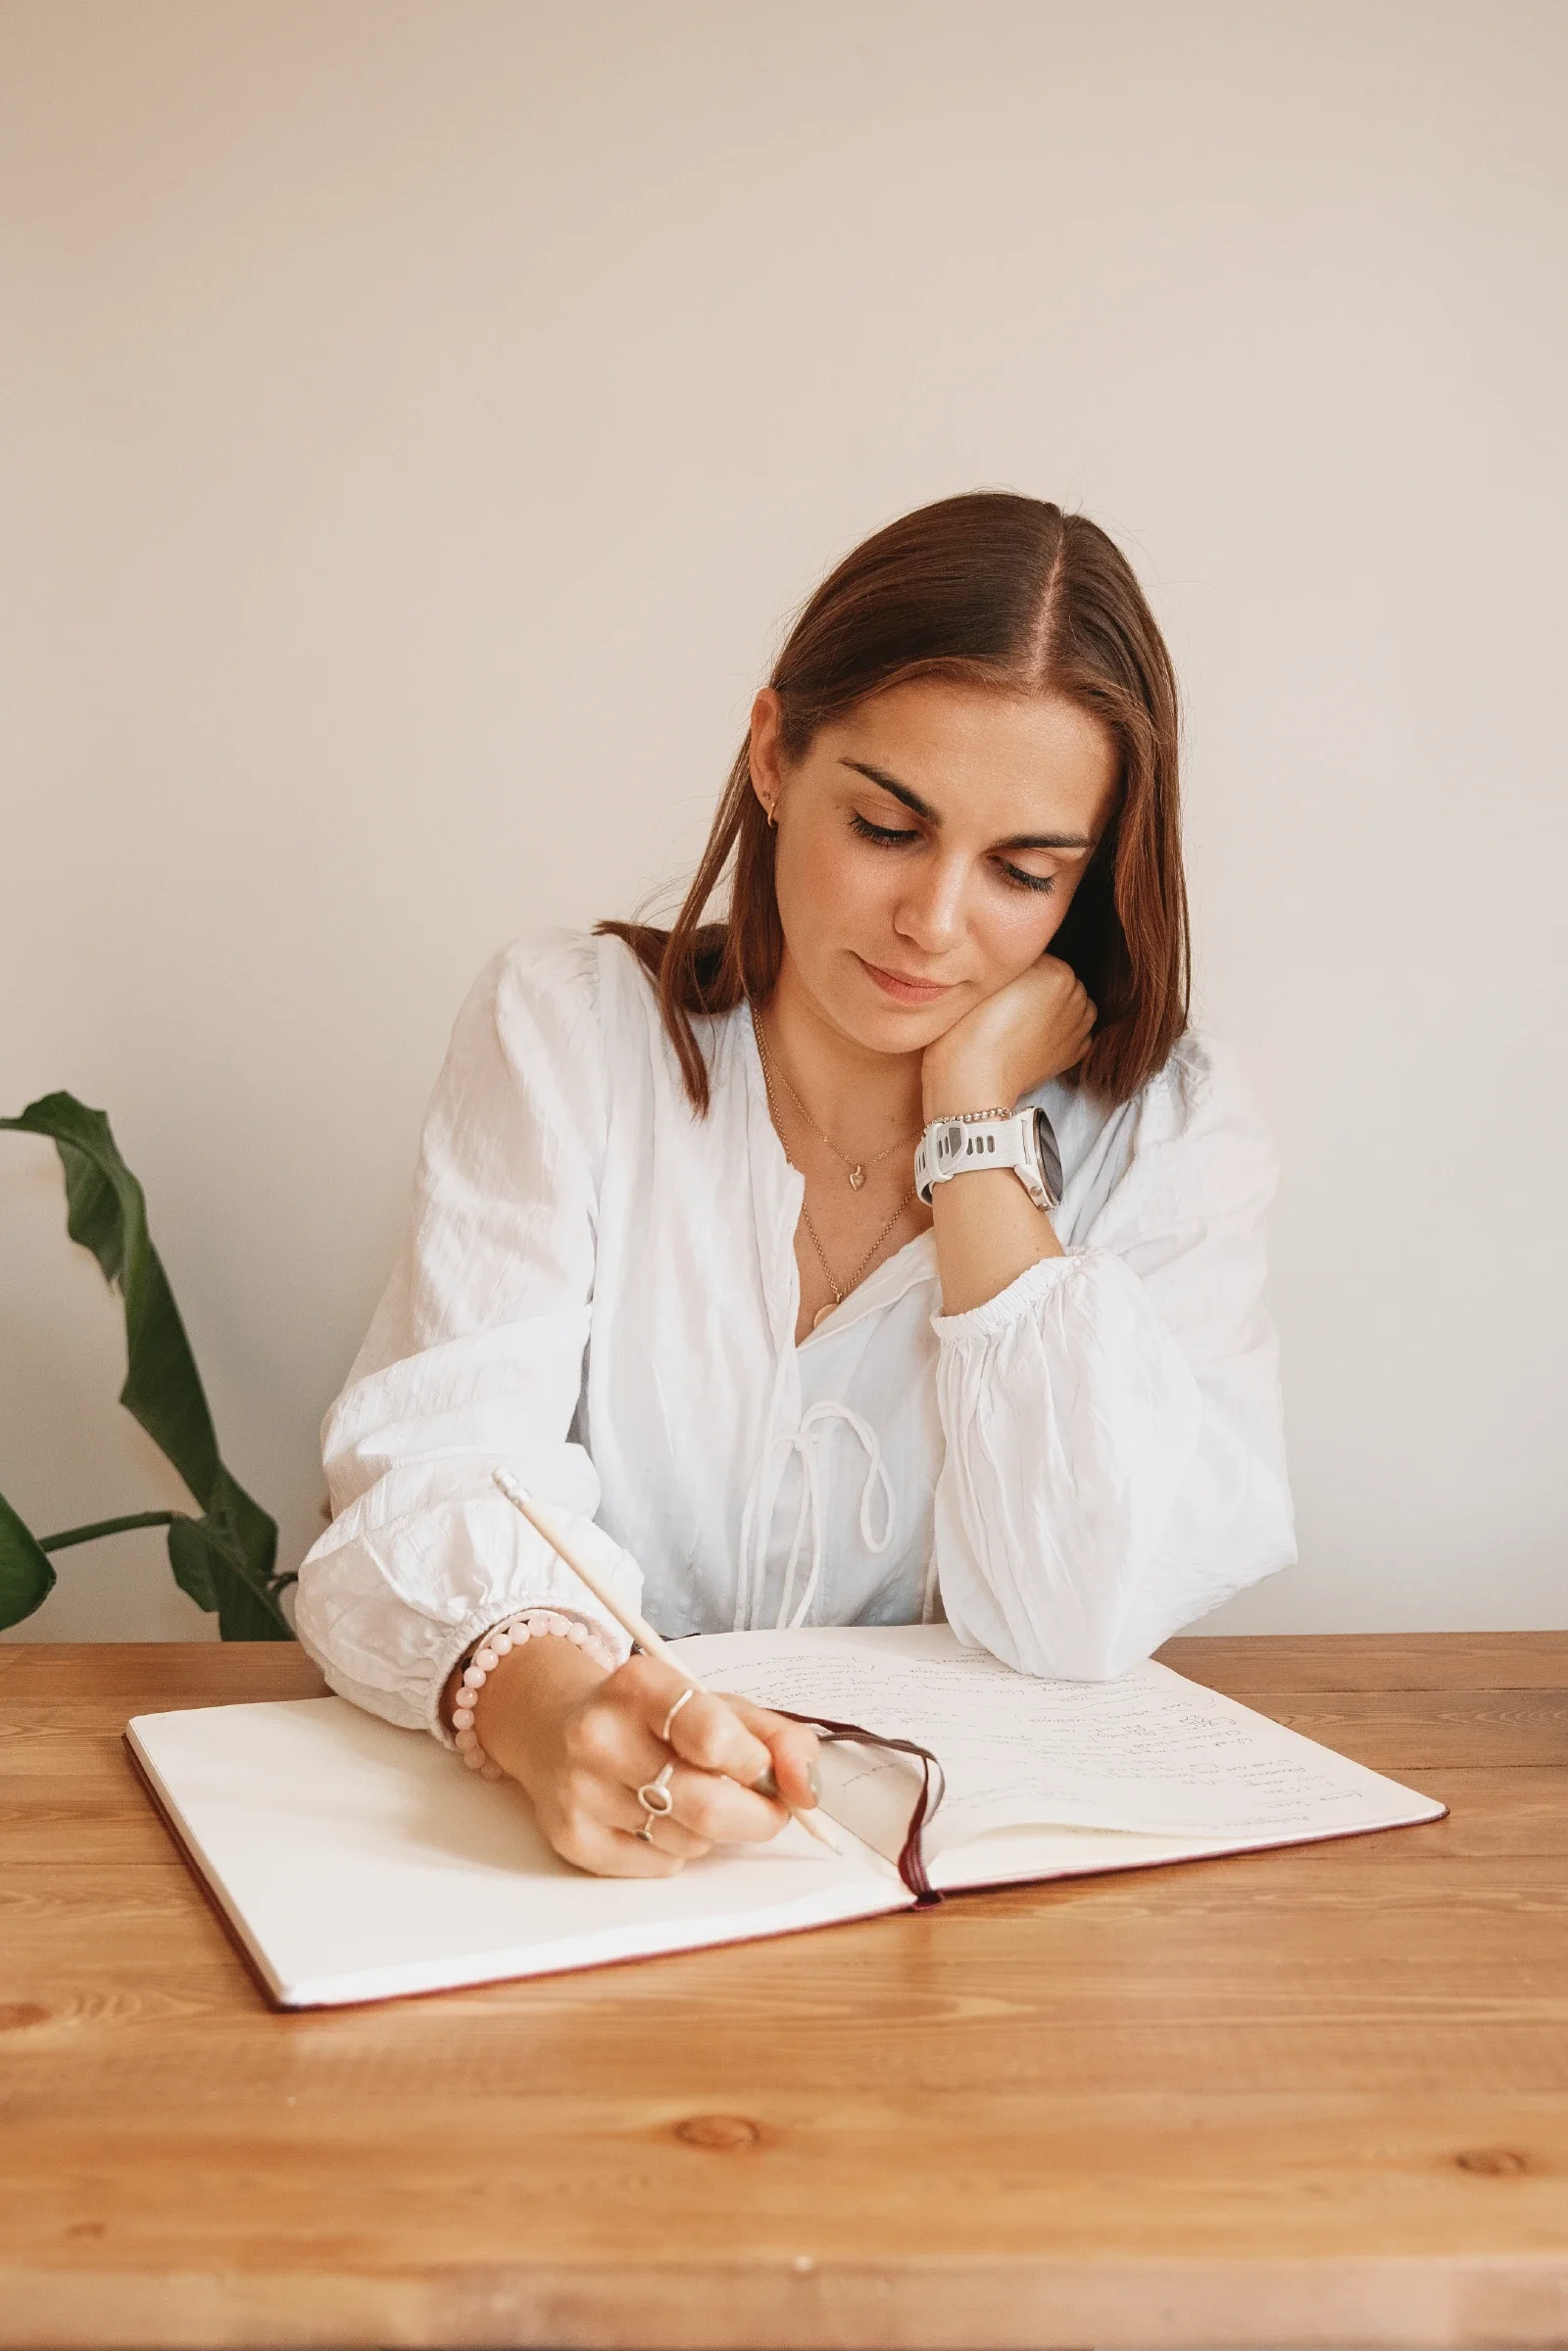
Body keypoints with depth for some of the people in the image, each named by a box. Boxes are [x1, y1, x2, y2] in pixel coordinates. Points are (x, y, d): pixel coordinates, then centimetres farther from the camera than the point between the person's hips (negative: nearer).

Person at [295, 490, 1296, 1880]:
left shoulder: (1171, 1127, -2)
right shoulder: (564, 1034, -2)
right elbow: (442, 1480, -13)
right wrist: (551, 1702, -35)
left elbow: (1085, 1618, -13)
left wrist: (975, 1127, -12)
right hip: (602, 1838, 0)